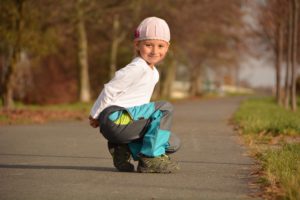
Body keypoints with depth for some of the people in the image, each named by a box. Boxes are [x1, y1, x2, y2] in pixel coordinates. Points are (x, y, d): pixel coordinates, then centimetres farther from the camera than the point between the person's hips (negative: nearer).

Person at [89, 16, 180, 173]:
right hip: (115, 119, -9)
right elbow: (110, 89, -13)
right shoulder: (137, 68, -13)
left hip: (124, 121, 9)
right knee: (165, 108, -17)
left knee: (173, 144, 5)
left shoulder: (154, 73, 16)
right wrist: (95, 116, -5)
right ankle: (151, 158, -16)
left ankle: (124, 149, 8)